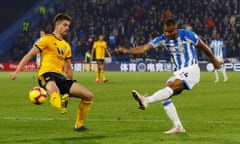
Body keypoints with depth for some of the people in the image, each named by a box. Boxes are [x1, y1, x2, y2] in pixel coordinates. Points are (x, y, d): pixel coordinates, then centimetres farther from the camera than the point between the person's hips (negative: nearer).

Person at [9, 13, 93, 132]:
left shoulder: (66, 46, 24)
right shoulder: (47, 39, 3)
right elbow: (30, 55, -1)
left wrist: (71, 88, 31)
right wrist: (17, 71, -11)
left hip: (61, 77, 7)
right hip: (47, 74, -7)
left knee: (88, 95, 0)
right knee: (54, 90, -44)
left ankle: (78, 125, 14)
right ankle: (60, 104, -80)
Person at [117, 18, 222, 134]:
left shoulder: (187, 35, -12)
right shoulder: (163, 39, 0)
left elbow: (203, 46, 2)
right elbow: (145, 48, -11)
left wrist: (214, 60, 15)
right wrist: (126, 51, -26)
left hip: (191, 71, -7)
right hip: (179, 72, 7)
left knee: (171, 87, -29)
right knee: (165, 97, -7)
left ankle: (146, 100, -50)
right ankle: (178, 127, -2)